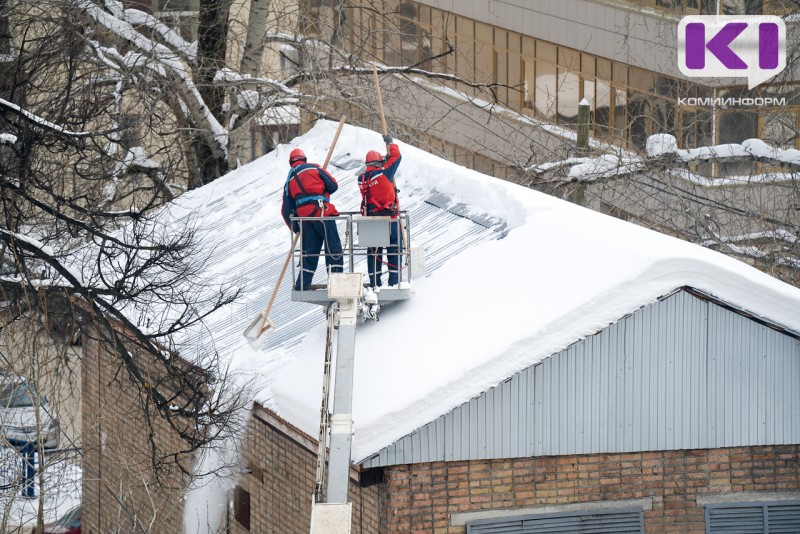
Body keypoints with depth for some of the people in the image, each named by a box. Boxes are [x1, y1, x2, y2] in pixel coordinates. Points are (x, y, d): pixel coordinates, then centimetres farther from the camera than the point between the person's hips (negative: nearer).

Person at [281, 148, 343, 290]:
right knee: (333, 247, -2)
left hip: (304, 217, 4)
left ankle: (302, 286, 12)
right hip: (323, 213, -4)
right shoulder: (314, 168, 10)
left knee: (309, 252, 13)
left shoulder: (289, 180, 21)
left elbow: (286, 210, 18)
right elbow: (333, 185, 5)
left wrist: (294, 227, 27)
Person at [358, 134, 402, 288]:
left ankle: (374, 282, 9)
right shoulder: (384, 173, -11)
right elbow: (396, 157, -1)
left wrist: (384, 162, 18)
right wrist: (391, 143, 15)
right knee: (394, 249, 4)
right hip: (389, 217, -5)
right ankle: (394, 281, 1)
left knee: (373, 250, 10)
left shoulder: (362, 179, 3)